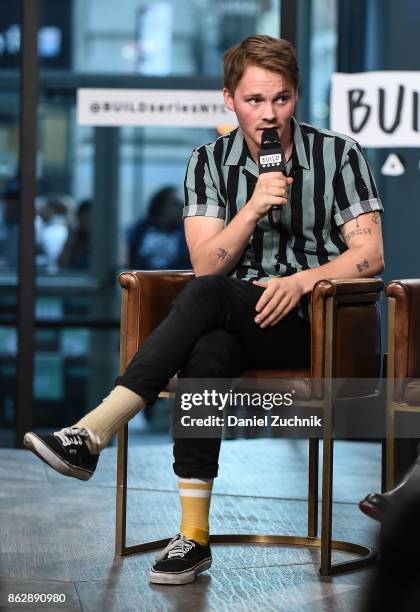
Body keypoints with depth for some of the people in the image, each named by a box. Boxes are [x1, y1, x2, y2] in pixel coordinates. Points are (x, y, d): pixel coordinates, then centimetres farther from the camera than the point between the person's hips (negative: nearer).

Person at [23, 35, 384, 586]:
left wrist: (301, 280, -19)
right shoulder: (210, 162, 8)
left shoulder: (339, 155, 1)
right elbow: (207, 264, -2)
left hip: (316, 321, -2)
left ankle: (91, 435, -37)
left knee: (207, 296, -33)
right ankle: (193, 537, -35)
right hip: (238, 326, 3)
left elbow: (369, 255, -4)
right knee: (206, 354, -36)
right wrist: (254, 207, -17)